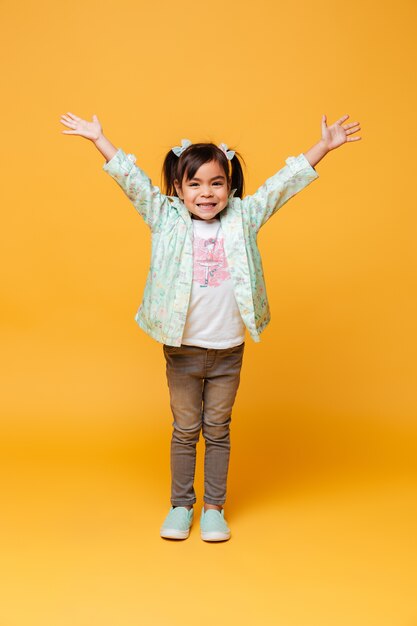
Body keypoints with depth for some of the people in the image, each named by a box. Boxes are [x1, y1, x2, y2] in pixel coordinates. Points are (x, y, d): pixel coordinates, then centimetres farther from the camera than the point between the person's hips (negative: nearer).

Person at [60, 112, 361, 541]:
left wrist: (323, 146, 0)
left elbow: (285, 183, 1)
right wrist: (98, 139, -6)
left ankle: (214, 508, 27)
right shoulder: (167, 220, -2)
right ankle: (181, 505, 29)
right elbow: (132, 180, -4)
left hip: (228, 350, 1)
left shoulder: (243, 218, 0)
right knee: (185, 430, 13)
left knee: (218, 430, 13)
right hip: (181, 349, 0)